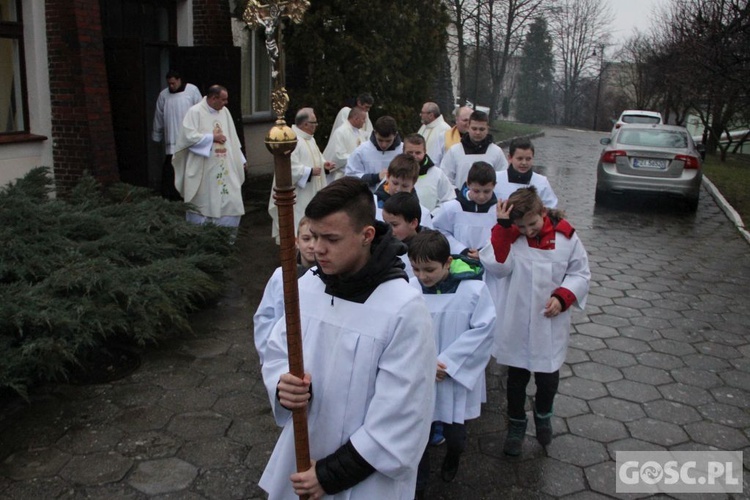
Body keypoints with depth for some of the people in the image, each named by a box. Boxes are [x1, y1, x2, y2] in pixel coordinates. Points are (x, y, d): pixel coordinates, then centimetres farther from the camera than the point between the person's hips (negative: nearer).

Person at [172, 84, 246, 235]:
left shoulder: (224, 111, 9)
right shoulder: (195, 112, -9)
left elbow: (232, 138, 14)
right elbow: (189, 136, -17)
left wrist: (241, 159, 13)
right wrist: (212, 137, -13)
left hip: (224, 168, 5)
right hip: (203, 171, -5)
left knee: (230, 204, 2)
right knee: (202, 205, 6)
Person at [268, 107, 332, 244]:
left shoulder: (309, 138, 10)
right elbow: (290, 167, -29)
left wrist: (323, 162, 4)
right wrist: (310, 171, -25)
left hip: (311, 191, 10)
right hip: (298, 194, -10)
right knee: (298, 221, -4)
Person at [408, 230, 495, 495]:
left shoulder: (474, 289, -17)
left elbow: (483, 330, -12)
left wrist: (446, 362, -15)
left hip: (456, 378, -1)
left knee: (454, 432, 16)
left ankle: (452, 458, 51)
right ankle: (416, 485, 32)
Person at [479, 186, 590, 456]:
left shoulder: (565, 236, -8)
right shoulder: (509, 235, -9)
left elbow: (580, 273, 1)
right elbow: (498, 267, -24)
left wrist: (563, 297, -15)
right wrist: (503, 227, -28)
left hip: (550, 326, 0)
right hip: (516, 325, 0)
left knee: (548, 378, 10)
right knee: (516, 377, 15)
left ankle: (543, 414, 43)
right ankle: (516, 423, 39)